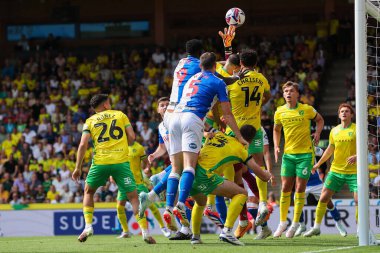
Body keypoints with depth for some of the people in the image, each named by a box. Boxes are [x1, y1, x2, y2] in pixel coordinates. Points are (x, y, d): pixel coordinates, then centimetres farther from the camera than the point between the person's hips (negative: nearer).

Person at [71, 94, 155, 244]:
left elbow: (83, 144, 2)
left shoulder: (90, 121, 12)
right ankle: (145, 232, -8)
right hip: (121, 161, -1)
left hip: (100, 162, 1)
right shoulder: (120, 115, 13)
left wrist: (78, 168, 4)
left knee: (88, 192, 23)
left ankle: (88, 226, 8)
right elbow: (131, 137, 5)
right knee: (133, 196, 4)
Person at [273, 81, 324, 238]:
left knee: (300, 188, -1)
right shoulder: (280, 112, 2)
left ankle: (295, 224, 7)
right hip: (288, 153, 2)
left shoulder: (307, 109, -5)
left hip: (305, 153, -2)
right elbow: (276, 129, 18)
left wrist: (317, 133, -3)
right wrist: (276, 146, 4)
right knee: (285, 188, 1)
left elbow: (319, 119, 14)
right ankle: (282, 222, 12)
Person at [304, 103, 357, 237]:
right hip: (336, 170, 4)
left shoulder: (356, 129, -4)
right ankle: (316, 227, 10)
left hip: (353, 172, -4)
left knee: (358, 200, -11)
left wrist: (356, 156, -28)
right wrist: (318, 164, 24)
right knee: (323, 198, -1)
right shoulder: (334, 131, 9)